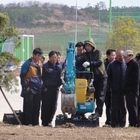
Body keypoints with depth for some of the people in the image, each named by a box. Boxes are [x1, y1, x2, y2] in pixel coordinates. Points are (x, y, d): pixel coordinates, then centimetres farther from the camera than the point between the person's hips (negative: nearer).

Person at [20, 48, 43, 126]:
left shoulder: (40, 64, 15)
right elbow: (23, 75, -8)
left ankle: (35, 122, 13)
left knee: (37, 107, 7)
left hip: (38, 89, 7)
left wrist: (42, 85, 14)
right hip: (30, 89, -6)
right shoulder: (28, 63, -6)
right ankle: (27, 122, -1)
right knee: (29, 106, -5)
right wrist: (26, 86, -14)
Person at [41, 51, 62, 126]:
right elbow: (42, 78, -3)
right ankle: (44, 122, 4)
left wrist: (59, 84, 2)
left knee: (53, 106, 5)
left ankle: (49, 121, 17)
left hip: (55, 88, 4)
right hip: (47, 89, -4)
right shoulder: (45, 66, 0)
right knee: (46, 105, -3)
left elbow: (60, 77, 20)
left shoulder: (59, 67, 14)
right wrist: (44, 87, -10)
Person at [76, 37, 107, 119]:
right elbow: (78, 62, -3)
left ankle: (98, 111, -18)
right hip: (93, 77, 5)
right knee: (96, 95, 6)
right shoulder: (86, 54, 9)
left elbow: (100, 62, -20)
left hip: (101, 76, -5)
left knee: (100, 95, -11)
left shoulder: (98, 52, -4)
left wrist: (90, 63, -32)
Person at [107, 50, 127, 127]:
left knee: (123, 107, 7)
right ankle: (114, 123, 8)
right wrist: (111, 86, -3)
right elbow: (108, 77, 5)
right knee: (115, 107, 3)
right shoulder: (111, 65, 3)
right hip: (115, 90, 0)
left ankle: (122, 123, 12)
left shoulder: (126, 64, 3)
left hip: (124, 90, 1)